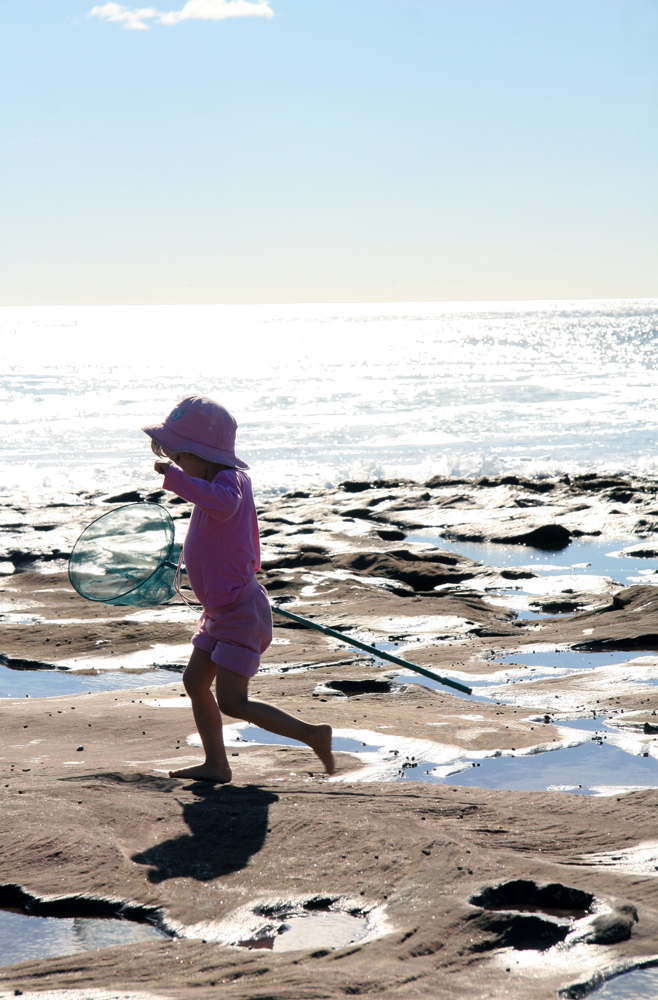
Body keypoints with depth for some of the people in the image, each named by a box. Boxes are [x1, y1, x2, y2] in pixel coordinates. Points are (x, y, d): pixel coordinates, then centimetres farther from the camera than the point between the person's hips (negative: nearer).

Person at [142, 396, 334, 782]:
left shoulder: (229, 479, -21)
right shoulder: (226, 478, 11)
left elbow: (224, 504, -48)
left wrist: (176, 477, -45)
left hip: (241, 612, -11)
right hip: (222, 612, 11)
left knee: (232, 703, -11)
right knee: (195, 682, 12)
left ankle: (313, 734, -2)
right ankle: (217, 765, 19)